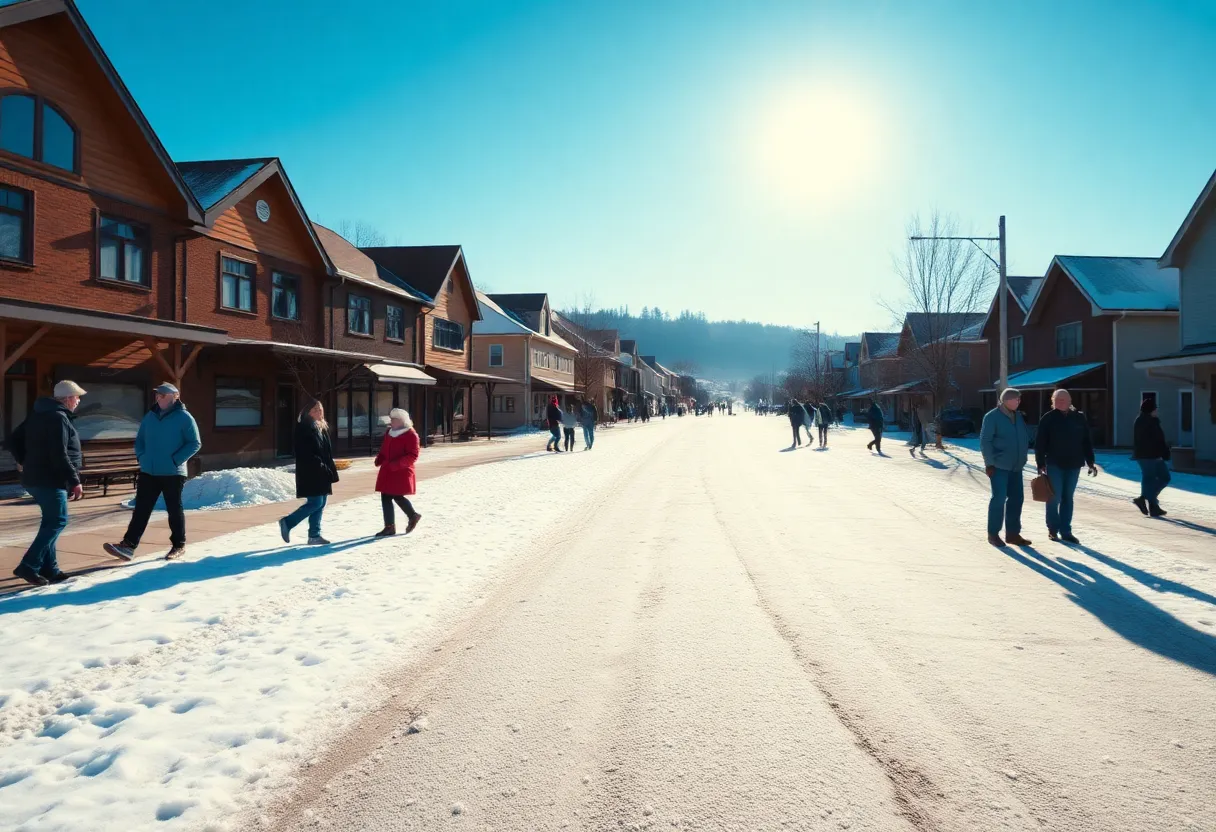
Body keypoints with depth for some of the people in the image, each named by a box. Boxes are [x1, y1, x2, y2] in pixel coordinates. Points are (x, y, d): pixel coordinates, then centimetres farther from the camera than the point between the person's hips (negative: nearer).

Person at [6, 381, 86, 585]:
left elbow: (14, 440, 20)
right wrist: (75, 481, -20)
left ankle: (49, 569, 16)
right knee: (57, 521, -5)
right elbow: (59, 456, -23)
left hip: (34, 478, 10)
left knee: (50, 522, 14)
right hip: (50, 480, -10)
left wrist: (28, 463, 24)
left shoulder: (38, 415, 14)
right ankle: (28, 566, -9)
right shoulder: (59, 418, -16)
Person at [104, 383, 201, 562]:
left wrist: (175, 460, -16)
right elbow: (140, 439, 21)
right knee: (141, 509, 2)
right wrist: (141, 456, 3)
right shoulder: (150, 416, 12)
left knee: (174, 510, 4)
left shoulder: (184, 417, -7)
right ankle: (129, 545, 0)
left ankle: (179, 545, 15)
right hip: (148, 472, 5)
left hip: (172, 473, -5)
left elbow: (194, 443, -10)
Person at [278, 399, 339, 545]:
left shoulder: (323, 427, 16)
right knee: (315, 503, -11)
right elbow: (305, 454, -19)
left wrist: (331, 470, 13)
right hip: (310, 473, -9)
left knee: (321, 503, 9)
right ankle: (287, 522, 3)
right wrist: (320, 467, -22)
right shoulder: (304, 428, -12)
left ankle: (314, 535, 14)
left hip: (322, 474, 9)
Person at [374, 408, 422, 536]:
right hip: (387, 470, 8)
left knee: (397, 496, -7)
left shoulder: (411, 435, -13)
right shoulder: (388, 432, 12)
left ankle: (413, 516, 14)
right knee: (385, 497, 10)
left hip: (401, 472, -8)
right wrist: (379, 459, 2)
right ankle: (389, 527, 20)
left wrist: (397, 464, -27)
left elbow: (413, 456, -18)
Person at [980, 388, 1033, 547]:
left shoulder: (1018, 416, 11)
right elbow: (985, 442, -13)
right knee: (999, 498, -5)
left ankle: (1012, 533, 18)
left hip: (1016, 467, 7)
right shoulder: (992, 417, -10)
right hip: (999, 467, -7)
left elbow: (1026, 437, 20)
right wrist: (989, 463, -15)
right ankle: (993, 534, 6)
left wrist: (1023, 456, 12)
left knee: (1017, 498, 8)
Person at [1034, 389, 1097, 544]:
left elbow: (1087, 442, 11)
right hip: (1054, 464, -3)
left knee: (1068, 498, 8)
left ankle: (1065, 531, 14)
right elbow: (1040, 443, -6)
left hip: (1074, 464, 3)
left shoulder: (1080, 418, 7)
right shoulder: (1048, 419, -4)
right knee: (1055, 497, -3)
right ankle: (1052, 528, 13)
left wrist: (1090, 462, 8)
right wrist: (1040, 464, -11)